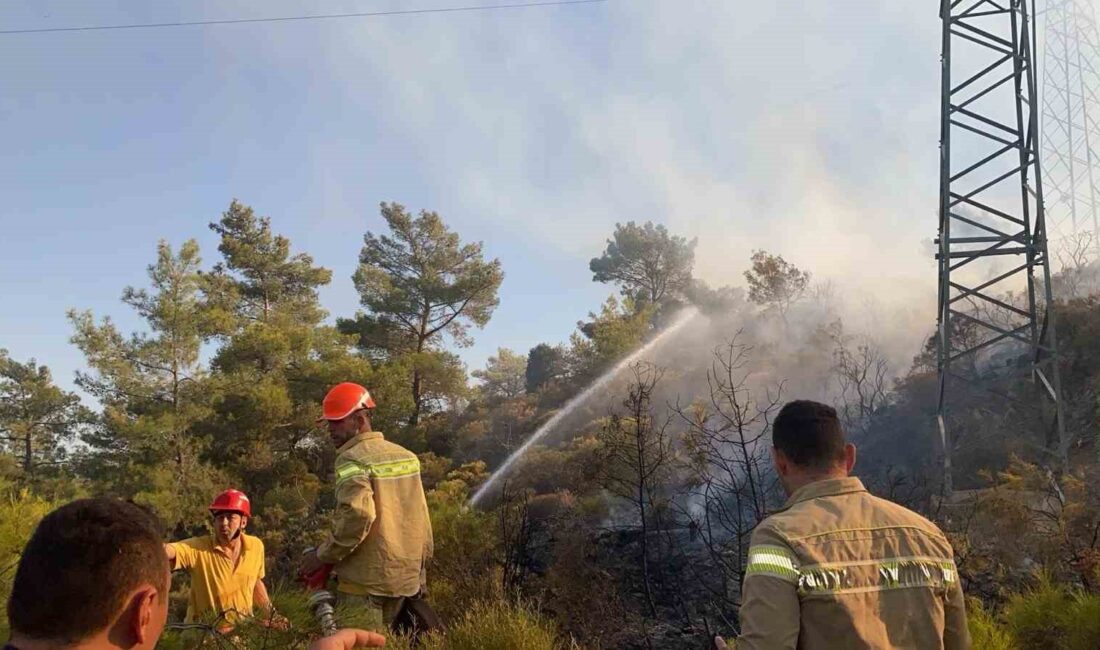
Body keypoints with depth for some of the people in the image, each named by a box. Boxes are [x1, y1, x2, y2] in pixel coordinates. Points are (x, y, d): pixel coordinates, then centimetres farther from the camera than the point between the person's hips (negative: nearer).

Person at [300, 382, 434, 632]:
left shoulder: (352, 459, -12)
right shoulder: (406, 456, 10)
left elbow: (358, 514, -27)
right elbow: (421, 517, 12)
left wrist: (322, 556, -15)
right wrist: (421, 567, 19)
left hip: (366, 581, -7)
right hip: (406, 577, 8)